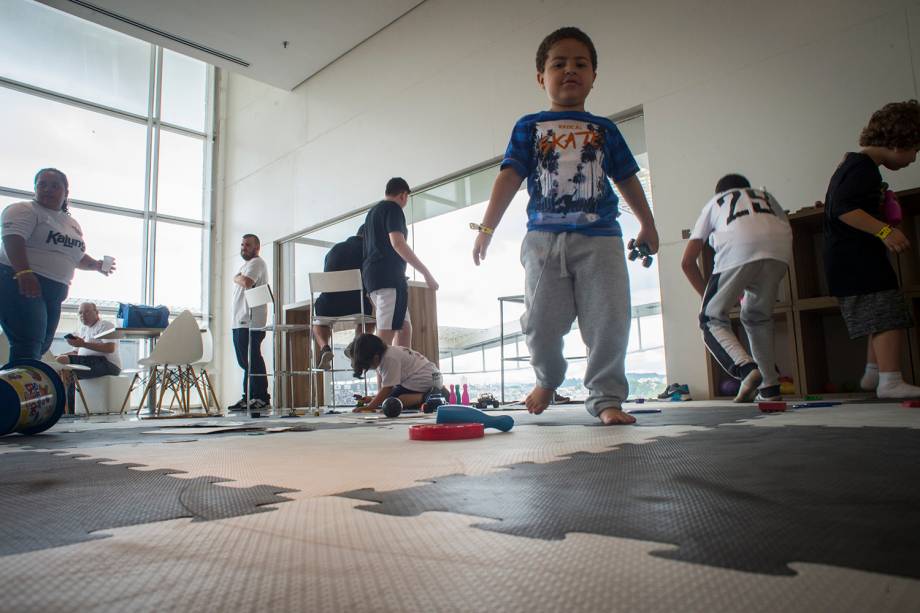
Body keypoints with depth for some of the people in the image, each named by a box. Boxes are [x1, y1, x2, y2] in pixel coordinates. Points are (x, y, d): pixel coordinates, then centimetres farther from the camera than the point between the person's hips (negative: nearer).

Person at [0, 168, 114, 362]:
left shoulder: (73, 224, 22)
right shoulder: (24, 210, -1)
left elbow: (78, 256, 32)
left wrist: (97, 265, 13)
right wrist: (24, 272, -32)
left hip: (54, 291, 8)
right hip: (19, 284, -8)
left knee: (41, 347, 8)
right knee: (29, 347, -19)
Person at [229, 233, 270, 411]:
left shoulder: (257, 263, -5)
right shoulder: (246, 264, 27)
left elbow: (247, 282, -21)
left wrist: (236, 278, -3)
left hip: (250, 323, -10)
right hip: (240, 322, 10)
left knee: (252, 361, -11)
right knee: (246, 361, 11)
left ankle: (262, 398, -8)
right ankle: (249, 398, 15)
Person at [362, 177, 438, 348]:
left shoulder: (373, 211, 24)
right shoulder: (393, 208, -5)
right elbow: (397, 243, -19)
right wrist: (426, 272, -18)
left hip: (372, 274, 10)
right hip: (388, 276, -10)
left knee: (404, 327, 12)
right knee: (386, 333, -13)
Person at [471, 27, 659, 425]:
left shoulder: (604, 130, 17)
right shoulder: (529, 127, 12)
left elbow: (627, 179, 22)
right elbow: (510, 176, 3)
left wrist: (647, 224, 25)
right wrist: (487, 228, -5)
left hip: (600, 237, 1)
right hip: (544, 237, -1)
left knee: (609, 321, -6)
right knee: (541, 323, 1)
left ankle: (606, 397, 8)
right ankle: (547, 379, 30)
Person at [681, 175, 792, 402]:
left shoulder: (714, 203, 34)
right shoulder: (766, 196, 41)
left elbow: (687, 262, 28)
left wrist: (708, 297, 38)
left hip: (738, 251, -3)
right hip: (778, 250, 3)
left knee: (712, 319, 8)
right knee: (758, 318, 21)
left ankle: (746, 368, -15)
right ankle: (770, 388, 20)